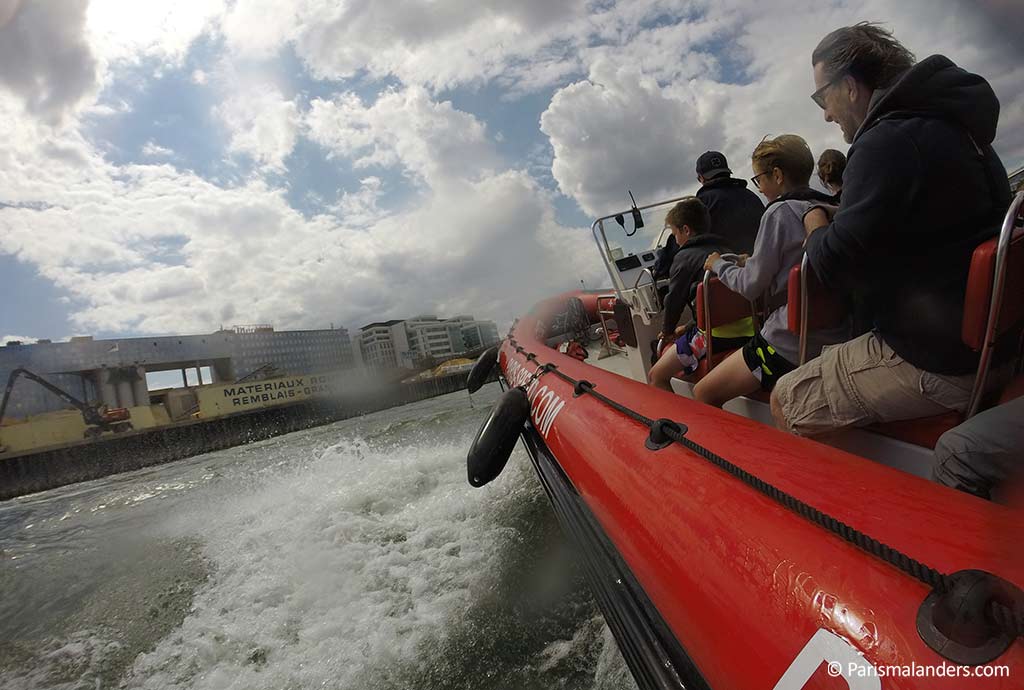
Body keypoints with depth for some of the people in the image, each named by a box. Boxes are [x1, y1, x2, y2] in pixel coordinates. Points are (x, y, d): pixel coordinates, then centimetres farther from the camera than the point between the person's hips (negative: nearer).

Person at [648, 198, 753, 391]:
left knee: (656, 377, -2)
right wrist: (688, 328, 28)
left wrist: (668, 330, 19)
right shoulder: (726, 250, 20)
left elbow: (674, 300, 0)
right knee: (667, 354, 27)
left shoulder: (685, 256, -4)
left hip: (718, 335, -8)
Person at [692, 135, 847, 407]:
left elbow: (750, 286, -8)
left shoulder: (779, 212, -12)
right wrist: (752, 263, 25)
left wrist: (719, 264, 8)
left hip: (791, 343, -9)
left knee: (703, 394, -1)